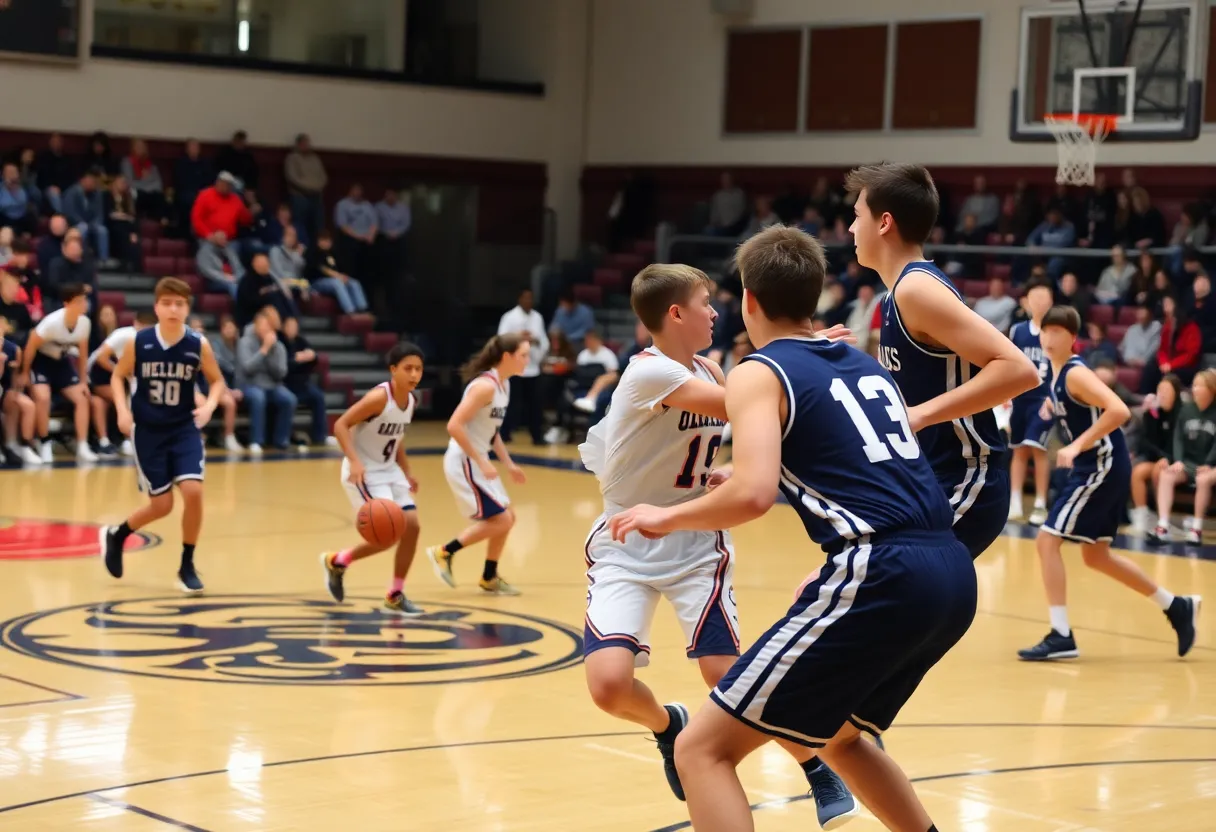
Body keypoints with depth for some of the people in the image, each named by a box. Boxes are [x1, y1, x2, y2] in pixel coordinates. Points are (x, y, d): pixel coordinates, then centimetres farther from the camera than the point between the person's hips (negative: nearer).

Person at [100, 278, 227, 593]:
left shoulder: (198, 345, -9)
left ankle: (187, 566, 3)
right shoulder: (138, 342, -10)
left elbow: (217, 380, 5)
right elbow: (118, 376, 4)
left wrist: (209, 405, -15)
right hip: (147, 431, -1)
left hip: (184, 429, 1)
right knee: (162, 505, 1)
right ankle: (116, 535, 33)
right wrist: (123, 410, -11)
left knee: (193, 491, -17)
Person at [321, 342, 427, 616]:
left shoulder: (411, 400, 3)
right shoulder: (379, 397, -23)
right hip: (364, 473, -8)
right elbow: (341, 425, -23)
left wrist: (406, 472, 13)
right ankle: (337, 561, 11)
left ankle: (395, 596, 12)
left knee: (411, 526, -1)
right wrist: (354, 462, -33)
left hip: (389, 470, 8)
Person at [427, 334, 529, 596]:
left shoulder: (504, 384, 8)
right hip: (464, 462, -10)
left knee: (506, 518, 14)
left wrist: (509, 464, 14)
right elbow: (454, 426, -27)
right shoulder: (485, 386, -21)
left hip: (478, 461, 10)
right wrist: (482, 463, -24)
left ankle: (489, 578, 26)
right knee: (500, 520, -8)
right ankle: (444, 552, 3)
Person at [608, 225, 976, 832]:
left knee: (702, 751, -2)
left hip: (885, 578, -8)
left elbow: (754, 494, -15)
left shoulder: (759, 373, 2)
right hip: (952, 575, 8)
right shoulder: (863, 364, 23)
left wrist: (666, 518, 1)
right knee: (838, 733, 33)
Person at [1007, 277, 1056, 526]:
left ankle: (1040, 506, -2)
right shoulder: (1017, 330, 6)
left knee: (1037, 449, -10)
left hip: (1044, 399, -4)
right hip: (1021, 397, 4)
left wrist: (1054, 397, -14)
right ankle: (1015, 503, 13)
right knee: (1019, 450, 8)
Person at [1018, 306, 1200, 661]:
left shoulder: (1075, 373, -18)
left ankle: (1061, 636, -9)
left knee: (1047, 540, -12)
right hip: (1094, 468, 10)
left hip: (1103, 467, -10)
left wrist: (1076, 446, -33)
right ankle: (1176, 607, 30)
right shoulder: (1058, 371, 9)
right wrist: (1054, 407, 13)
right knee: (1095, 556, 18)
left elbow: (1119, 411, -31)